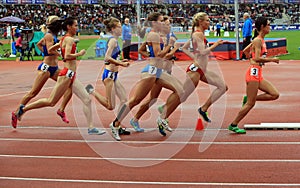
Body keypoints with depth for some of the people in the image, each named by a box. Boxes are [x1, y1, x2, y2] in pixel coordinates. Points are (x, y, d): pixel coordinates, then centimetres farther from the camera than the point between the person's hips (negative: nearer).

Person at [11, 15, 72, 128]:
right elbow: (50, 50, -24)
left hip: (54, 68, 9)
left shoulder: (52, 35, 14)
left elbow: (39, 44, 28)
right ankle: (16, 113, 4)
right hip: (46, 67, -9)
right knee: (33, 93, -6)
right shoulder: (49, 36, -11)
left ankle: (61, 110, 2)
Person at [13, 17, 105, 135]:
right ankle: (24, 109, 10)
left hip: (71, 76, 10)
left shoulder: (64, 39, 17)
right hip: (67, 74, -10)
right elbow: (67, 56, -23)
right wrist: (79, 54, -11)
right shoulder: (69, 39, -11)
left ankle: (91, 128, 0)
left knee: (87, 100, 2)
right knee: (51, 102, -3)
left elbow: (50, 50, 24)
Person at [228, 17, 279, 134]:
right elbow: (257, 59, -22)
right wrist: (272, 60, -15)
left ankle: (248, 98, 9)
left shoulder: (261, 40, 16)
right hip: (253, 72, -9)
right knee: (250, 104, -6)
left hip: (258, 74, 9)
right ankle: (233, 125, 4)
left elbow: (246, 50, 25)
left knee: (275, 95, 3)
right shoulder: (258, 41, -13)